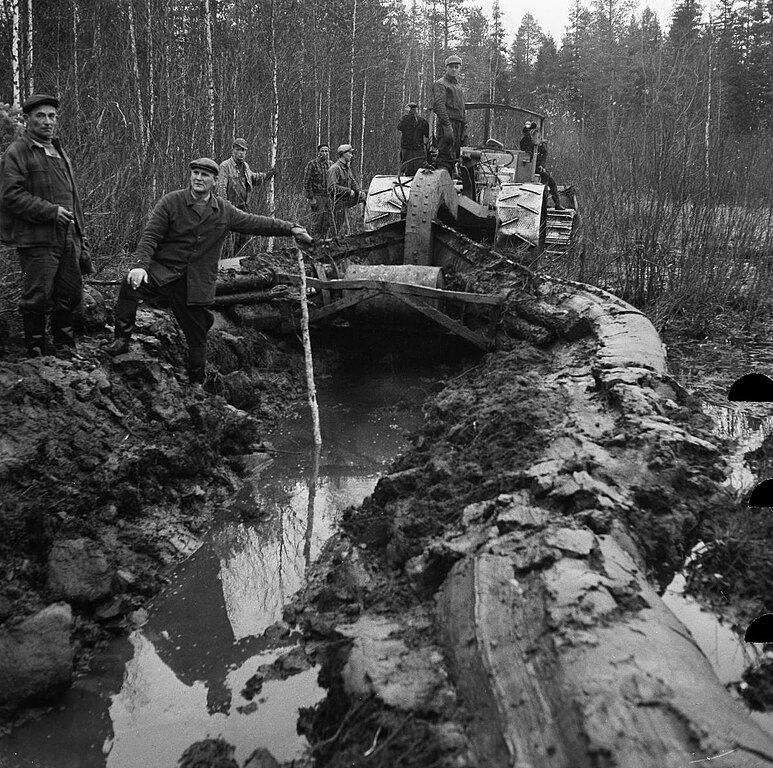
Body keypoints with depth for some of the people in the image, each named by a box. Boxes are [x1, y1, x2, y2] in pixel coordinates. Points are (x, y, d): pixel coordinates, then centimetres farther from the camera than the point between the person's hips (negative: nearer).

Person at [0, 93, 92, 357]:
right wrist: (51, 211, -19)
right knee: (38, 297, -2)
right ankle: (37, 351, 11)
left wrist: (80, 234, 20)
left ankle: (64, 346, 26)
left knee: (70, 294, 11)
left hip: (68, 238, 7)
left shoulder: (60, 152, 20)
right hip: (37, 239, -7)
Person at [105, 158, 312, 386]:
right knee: (131, 284, -31)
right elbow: (150, 234, -9)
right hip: (163, 272, -2)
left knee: (197, 337, 8)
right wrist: (141, 264, -25)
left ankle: (196, 383, 27)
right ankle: (122, 339, -17)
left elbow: (256, 223, 11)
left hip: (198, 283, 2)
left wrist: (291, 228, 4)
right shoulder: (171, 202, -4)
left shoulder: (225, 211, 6)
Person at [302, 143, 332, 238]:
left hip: (328, 197, 6)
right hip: (317, 197, -6)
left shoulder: (330, 164, 13)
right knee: (316, 223, -6)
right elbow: (307, 182, -7)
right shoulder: (312, 164, -4)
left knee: (328, 223, 5)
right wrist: (311, 198, -13)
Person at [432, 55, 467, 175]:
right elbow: (438, 105, -15)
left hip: (458, 126, 9)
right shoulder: (440, 84, -2)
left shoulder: (458, 86, 26)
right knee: (446, 158, -16)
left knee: (453, 158, 7)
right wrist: (447, 125, -24)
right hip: (447, 125, -9)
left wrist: (464, 128, 20)